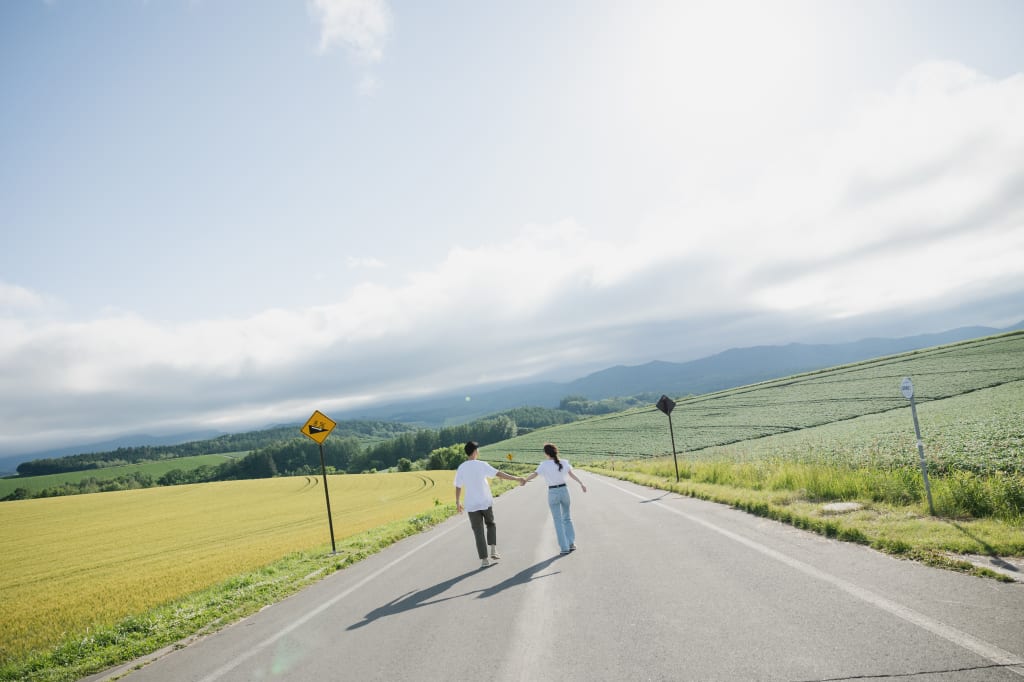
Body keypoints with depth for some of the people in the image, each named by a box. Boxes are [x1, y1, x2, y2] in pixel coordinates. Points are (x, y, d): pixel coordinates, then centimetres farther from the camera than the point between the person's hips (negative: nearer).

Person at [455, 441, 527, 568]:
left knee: (478, 532, 7)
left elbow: (458, 487, 3)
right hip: (486, 502, -1)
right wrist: (516, 478, -12)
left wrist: (457, 503, 16)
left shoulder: (461, 468, -2)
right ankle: (493, 550, 9)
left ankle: (484, 559, 4)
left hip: (471, 505, 1)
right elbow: (499, 474, -15)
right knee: (491, 524, 23)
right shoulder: (482, 465, -10)